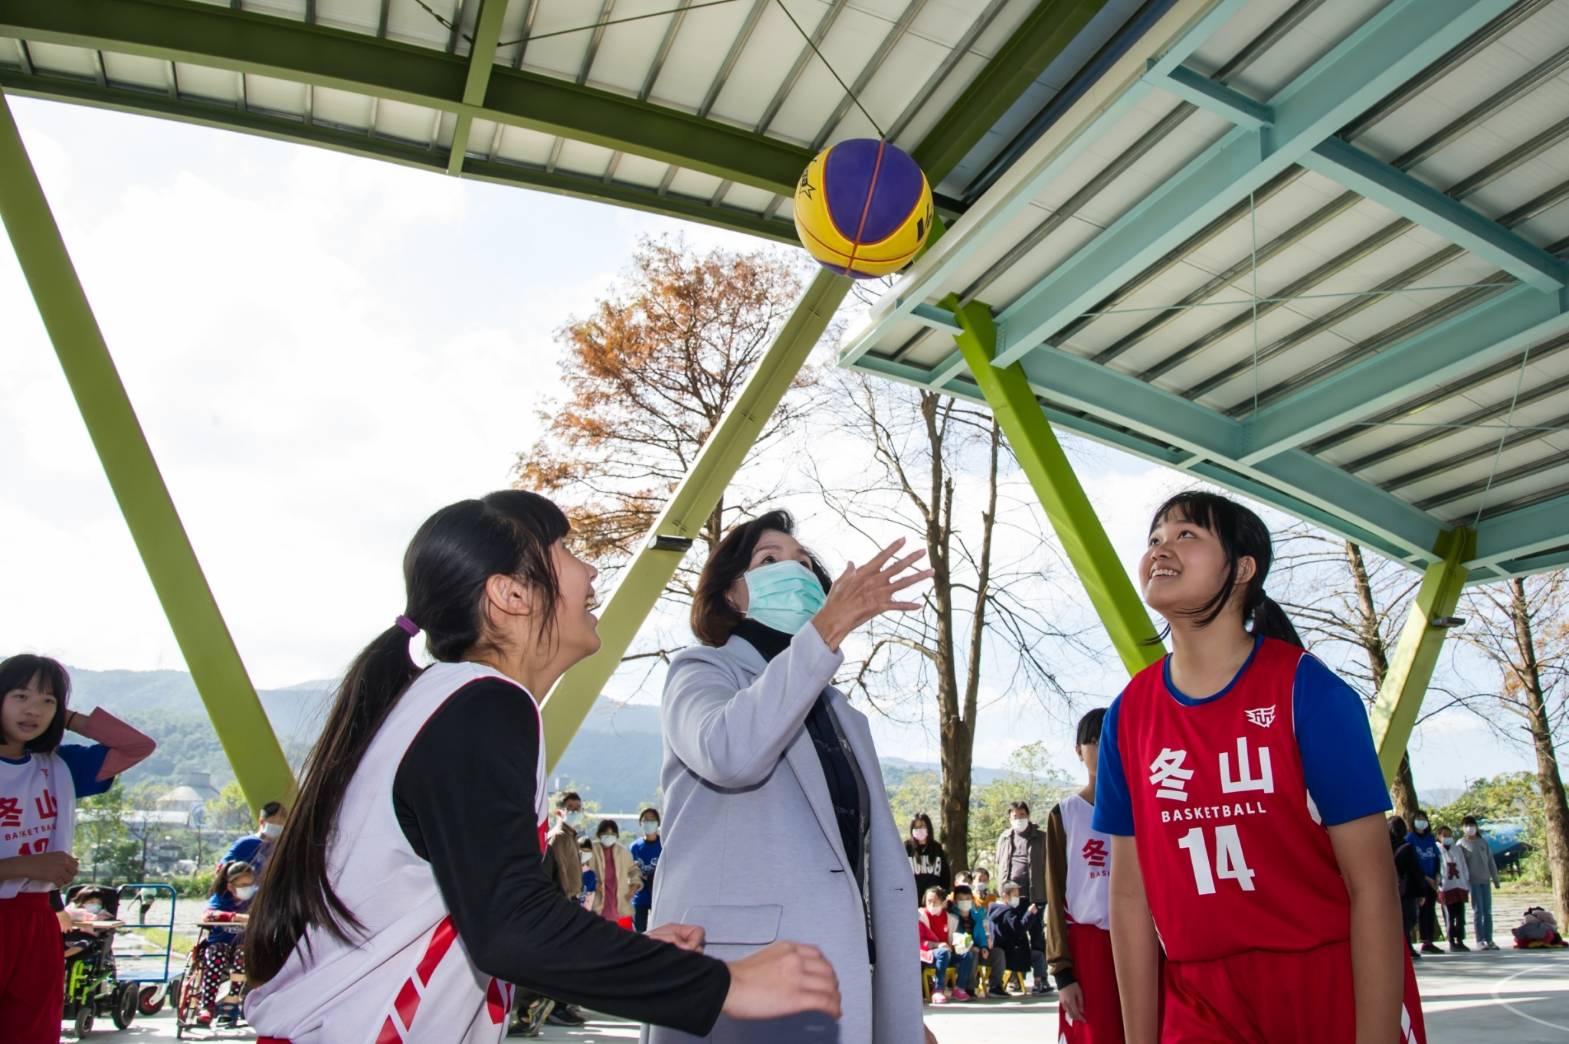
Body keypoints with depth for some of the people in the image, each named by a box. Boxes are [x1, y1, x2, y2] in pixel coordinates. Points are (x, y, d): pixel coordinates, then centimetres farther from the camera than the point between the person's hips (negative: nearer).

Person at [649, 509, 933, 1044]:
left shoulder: (843, 716, 21)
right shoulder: (703, 671, 2)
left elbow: (881, 870, 18)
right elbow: (729, 752, -24)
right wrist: (831, 626, -28)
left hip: (842, 987, 6)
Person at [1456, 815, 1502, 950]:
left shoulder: (1483, 842, 11)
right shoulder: (1461, 844, 0)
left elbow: (1490, 861, 14)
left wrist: (1495, 878, 10)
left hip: (1485, 880, 4)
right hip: (1472, 882, -4)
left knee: (1488, 911, 5)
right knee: (1478, 911, -3)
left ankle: (1489, 939, 11)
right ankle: (1480, 940, 2)